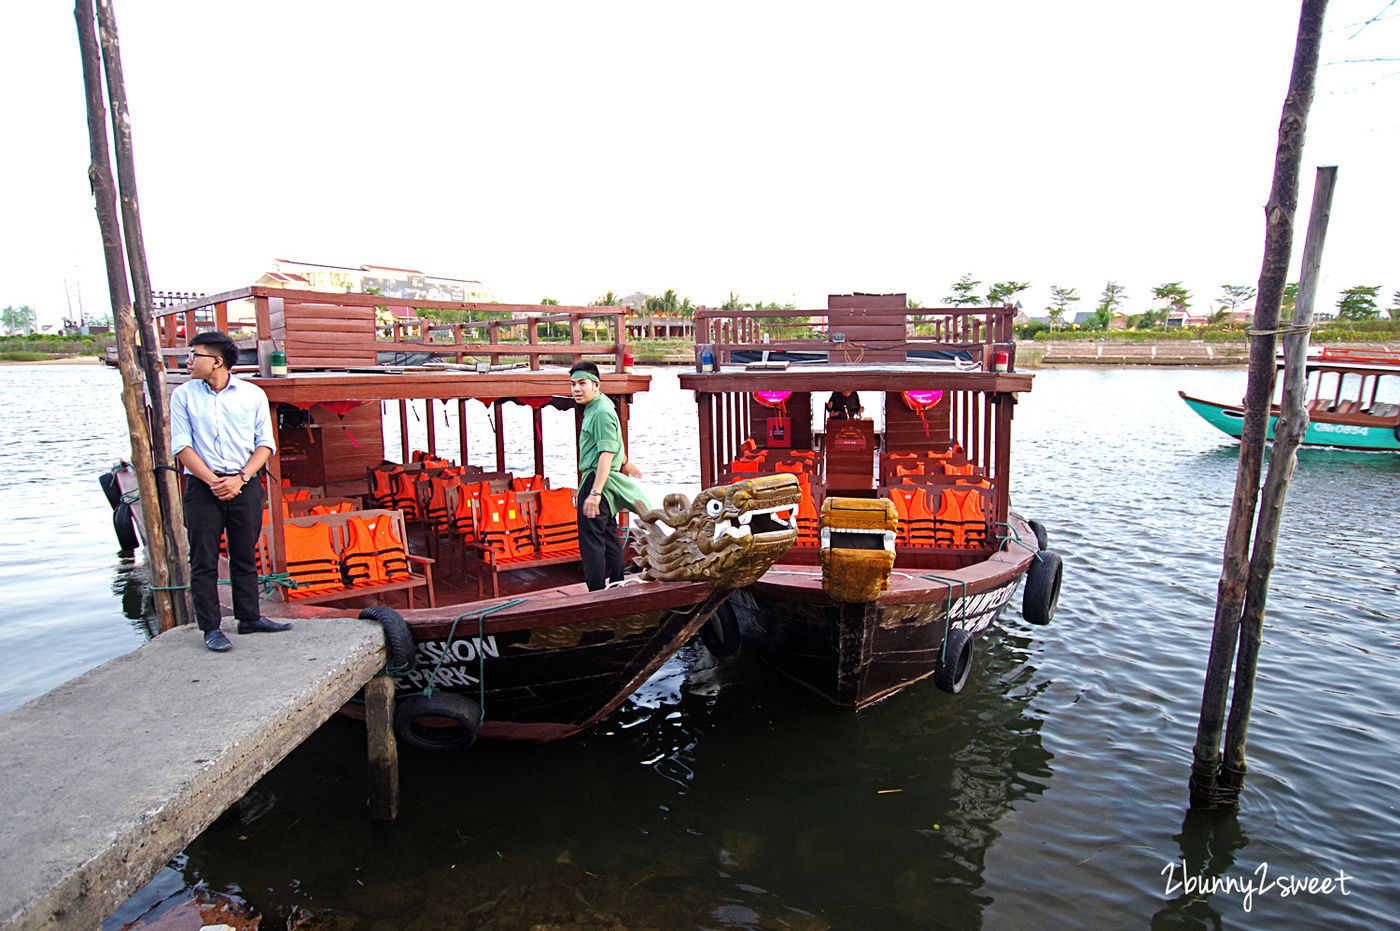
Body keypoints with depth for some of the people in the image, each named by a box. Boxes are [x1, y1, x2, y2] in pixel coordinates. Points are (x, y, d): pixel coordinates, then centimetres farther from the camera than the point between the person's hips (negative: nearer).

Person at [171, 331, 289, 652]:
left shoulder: (253, 394, 4)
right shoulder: (183, 395, 4)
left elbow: (265, 443, 3)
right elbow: (182, 446, 0)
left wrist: (240, 478, -11)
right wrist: (213, 481, -12)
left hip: (245, 485, 1)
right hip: (202, 487, 0)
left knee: (245, 557, 10)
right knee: (204, 562, 2)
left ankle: (249, 618, 22)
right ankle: (211, 628, 10)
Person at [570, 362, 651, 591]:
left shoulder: (601, 412, -18)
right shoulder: (597, 406, 14)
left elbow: (607, 454, -25)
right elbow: (615, 440, 29)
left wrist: (595, 493, -31)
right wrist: (625, 462, 45)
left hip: (597, 480, -11)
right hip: (599, 479, 11)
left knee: (591, 540, -8)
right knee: (609, 535, 18)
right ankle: (618, 587, 29)